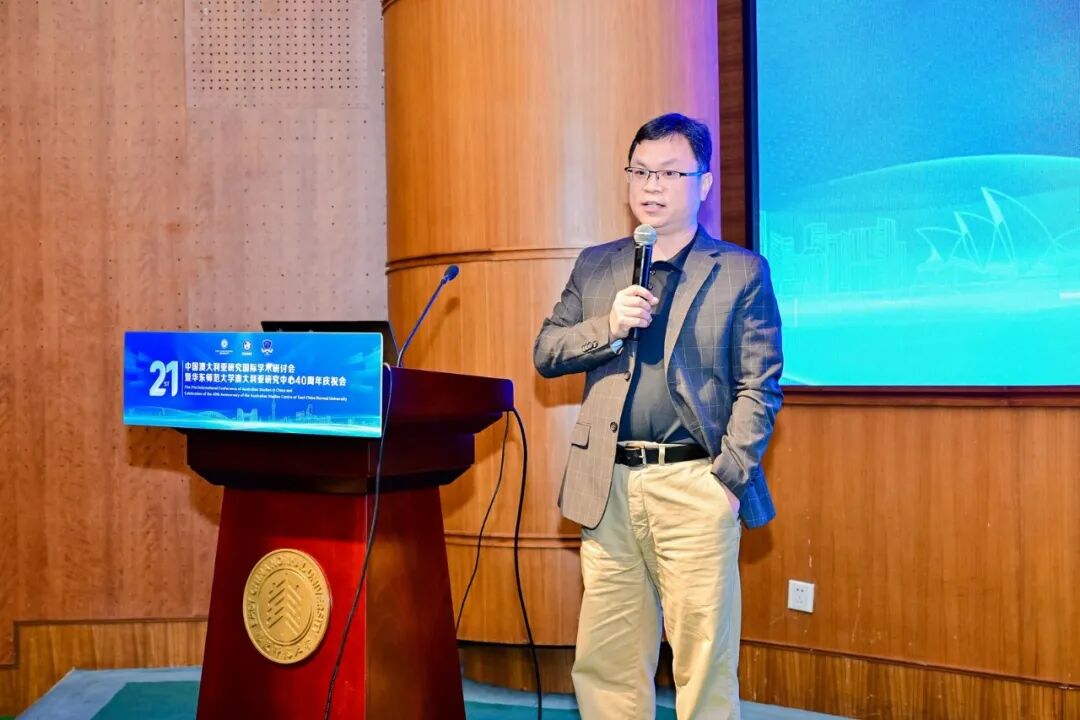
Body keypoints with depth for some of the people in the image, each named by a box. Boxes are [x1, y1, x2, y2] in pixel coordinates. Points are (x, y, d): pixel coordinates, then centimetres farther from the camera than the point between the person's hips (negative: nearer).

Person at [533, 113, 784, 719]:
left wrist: (730, 477, -11)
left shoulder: (742, 272, 5)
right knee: (606, 667, 8)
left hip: (695, 486, -3)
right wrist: (608, 325, -7)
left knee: (704, 664, 2)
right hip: (609, 487, 3)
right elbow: (545, 354, 11)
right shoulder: (595, 266, 15)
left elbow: (759, 388, -1)